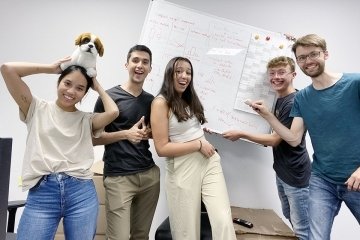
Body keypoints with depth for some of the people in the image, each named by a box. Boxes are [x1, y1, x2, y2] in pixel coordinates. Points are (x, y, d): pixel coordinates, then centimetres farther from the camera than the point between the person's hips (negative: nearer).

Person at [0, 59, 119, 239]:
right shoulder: (37, 109, 9)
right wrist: (51, 68, 7)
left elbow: (113, 112, -12)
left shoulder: (87, 120, 9)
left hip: (81, 193, 1)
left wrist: (98, 87, 6)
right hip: (41, 193, -1)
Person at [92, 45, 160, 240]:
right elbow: (94, 138, -4)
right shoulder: (109, 97, -4)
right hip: (118, 177, -5)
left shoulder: (151, 100, 11)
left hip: (149, 175, 5)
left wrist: (147, 133, 1)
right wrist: (126, 134, -18)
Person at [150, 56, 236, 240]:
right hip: (182, 169, -5)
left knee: (224, 220, -6)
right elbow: (162, 148, -15)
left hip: (209, 162, 5)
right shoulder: (161, 103, -9)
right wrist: (199, 145, -13)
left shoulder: (190, 99, 13)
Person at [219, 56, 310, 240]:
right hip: (281, 171, 9)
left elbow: (274, 140, -18)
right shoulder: (279, 100, 8)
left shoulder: (293, 103, -20)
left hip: (296, 174, -9)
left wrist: (241, 134, -13)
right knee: (289, 219, 20)